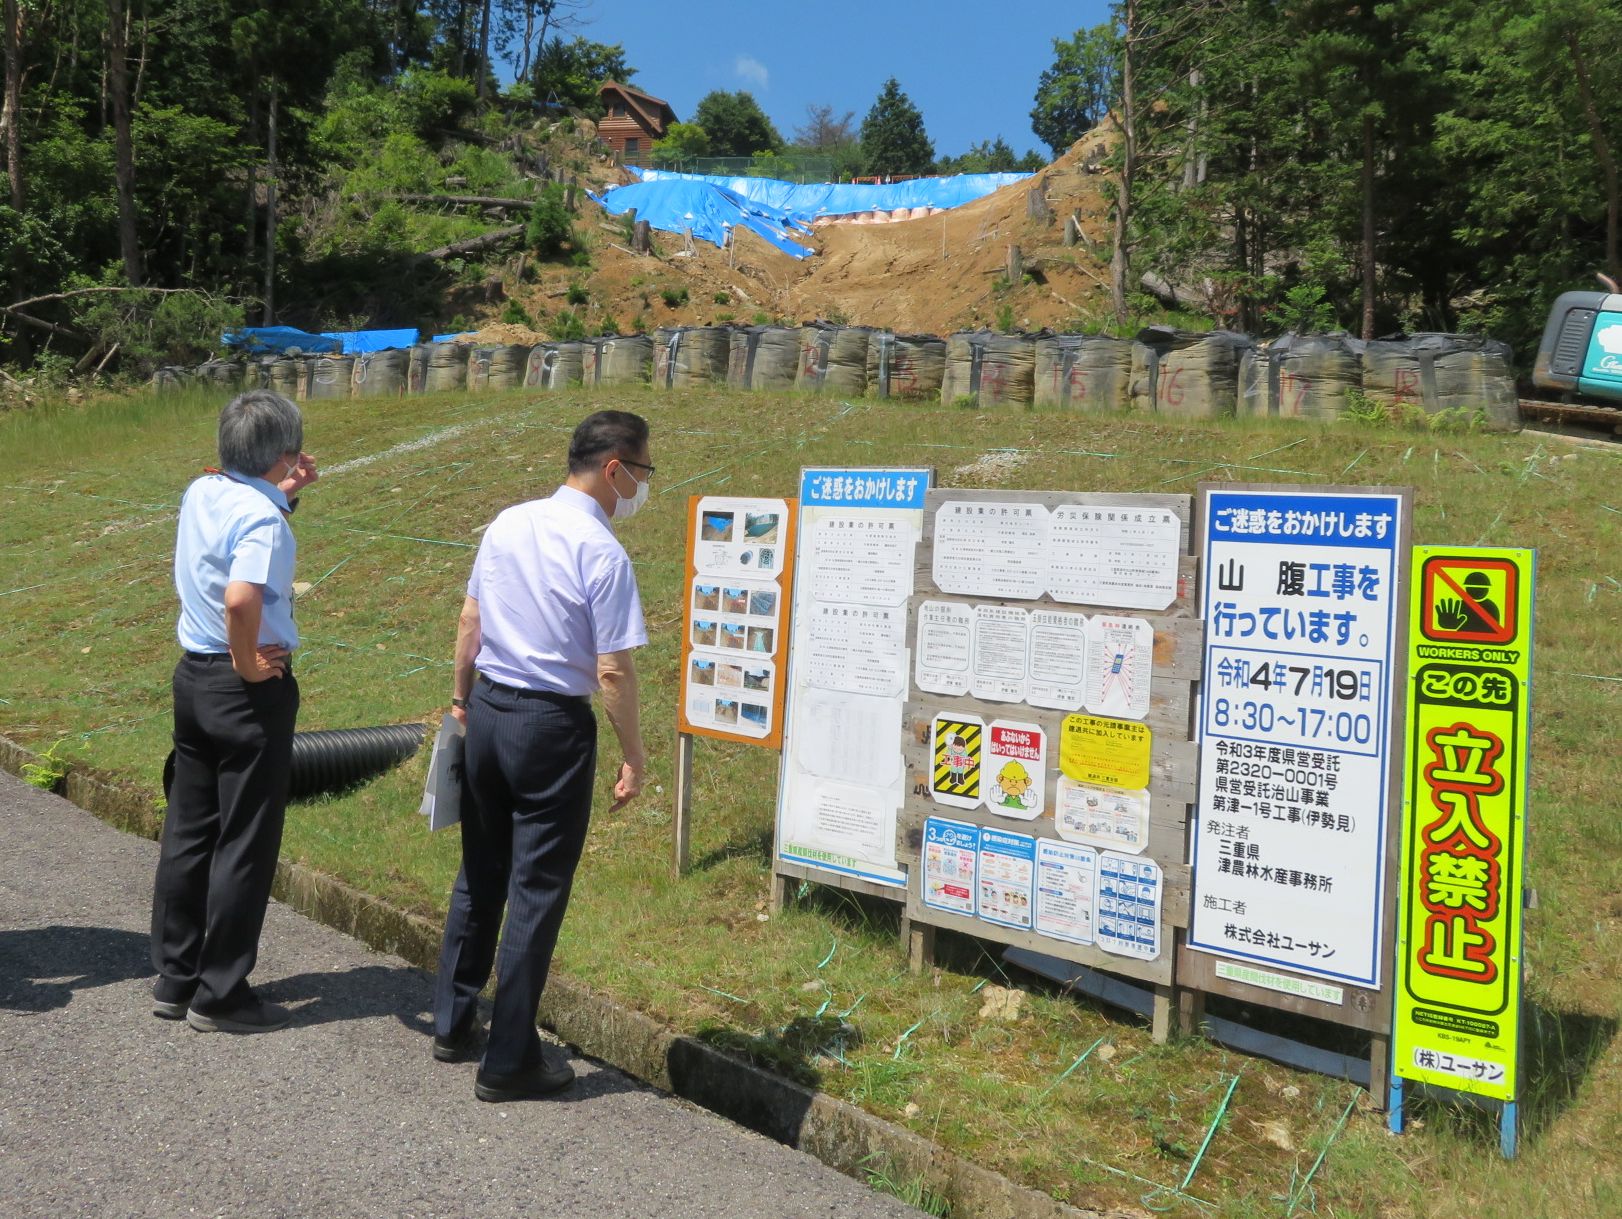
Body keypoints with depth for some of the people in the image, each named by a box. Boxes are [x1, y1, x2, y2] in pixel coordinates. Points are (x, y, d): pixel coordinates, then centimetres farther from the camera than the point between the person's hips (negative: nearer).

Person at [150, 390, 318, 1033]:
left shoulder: (201, 492, 4)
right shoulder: (262, 519, -20)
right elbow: (242, 598, -37)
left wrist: (283, 494, 12)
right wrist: (248, 665, -21)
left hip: (193, 674, 8)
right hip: (250, 690, -8)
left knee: (188, 830, 16)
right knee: (245, 843, 4)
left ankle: (175, 977, 28)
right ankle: (220, 995, 14)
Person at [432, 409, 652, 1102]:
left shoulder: (507, 524, 3)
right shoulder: (603, 553, -17)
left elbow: (469, 621, 11)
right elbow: (612, 670, -18)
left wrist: (461, 697, 23)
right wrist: (633, 757, -8)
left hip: (487, 709, 7)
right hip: (552, 727, -7)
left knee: (480, 876, 21)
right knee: (537, 893, 5)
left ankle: (453, 1024, 35)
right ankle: (508, 1062, 15)